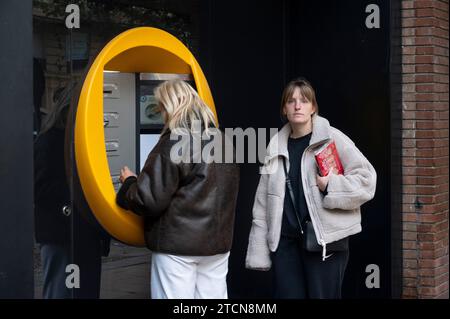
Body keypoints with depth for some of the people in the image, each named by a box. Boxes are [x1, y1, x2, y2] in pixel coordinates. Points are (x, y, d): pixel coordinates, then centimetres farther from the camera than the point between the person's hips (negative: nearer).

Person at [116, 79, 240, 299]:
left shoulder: (174, 143, -14)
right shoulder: (222, 141, 9)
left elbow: (149, 200, -16)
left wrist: (129, 182, 5)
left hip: (178, 242, -7)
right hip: (218, 241, 7)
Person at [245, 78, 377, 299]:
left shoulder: (332, 138, -2)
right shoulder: (276, 145, 10)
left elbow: (366, 178, -4)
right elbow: (263, 203, 12)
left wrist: (330, 186, -16)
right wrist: (259, 251, 8)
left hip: (324, 239, -4)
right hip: (285, 239, 4)